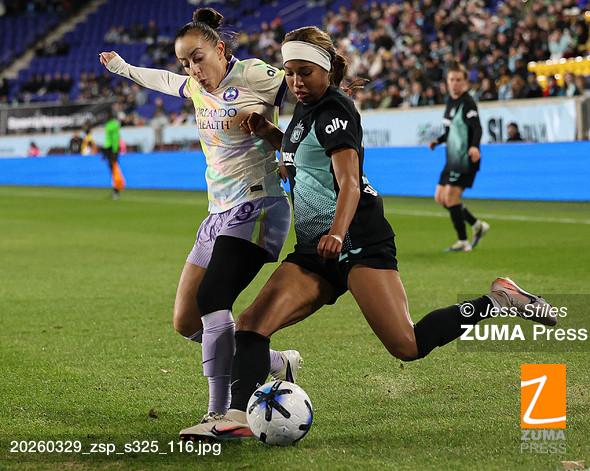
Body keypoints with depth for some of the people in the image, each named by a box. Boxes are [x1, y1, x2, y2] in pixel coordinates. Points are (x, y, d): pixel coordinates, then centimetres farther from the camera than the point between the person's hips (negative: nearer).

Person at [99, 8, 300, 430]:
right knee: (186, 322, 7)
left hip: (256, 208, -9)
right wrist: (123, 68, 48)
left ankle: (221, 414, -21)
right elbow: (165, 81, 36)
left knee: (212, 301, -24)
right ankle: (279, 364, 17)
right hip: (220, 214, 9)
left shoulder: (253, 75, -8)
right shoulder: (197, 87, 14)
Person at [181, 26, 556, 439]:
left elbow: (349, 181, -21)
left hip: (358, 239, -9)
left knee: (408, 346, -17)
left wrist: (338, 232, -39)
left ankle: (497, 301, -1)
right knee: (252, 322, -10)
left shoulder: (335, 111, -9)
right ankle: (239, 417, -17)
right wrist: (269, 133, 18)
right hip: (316, 249, 9)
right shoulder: (307, 111, 17)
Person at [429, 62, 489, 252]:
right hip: (453, 159, 9)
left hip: (465, 159, -9)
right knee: (440, 197, 10)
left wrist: (475, 146, -43)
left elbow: (477, 128, -26)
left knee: (451, 197, -13)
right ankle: (477, 225, 22)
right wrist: (438, 141, 13)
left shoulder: (467, 103, -13)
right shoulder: (450, 101, 14)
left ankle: (463, 242, -3)